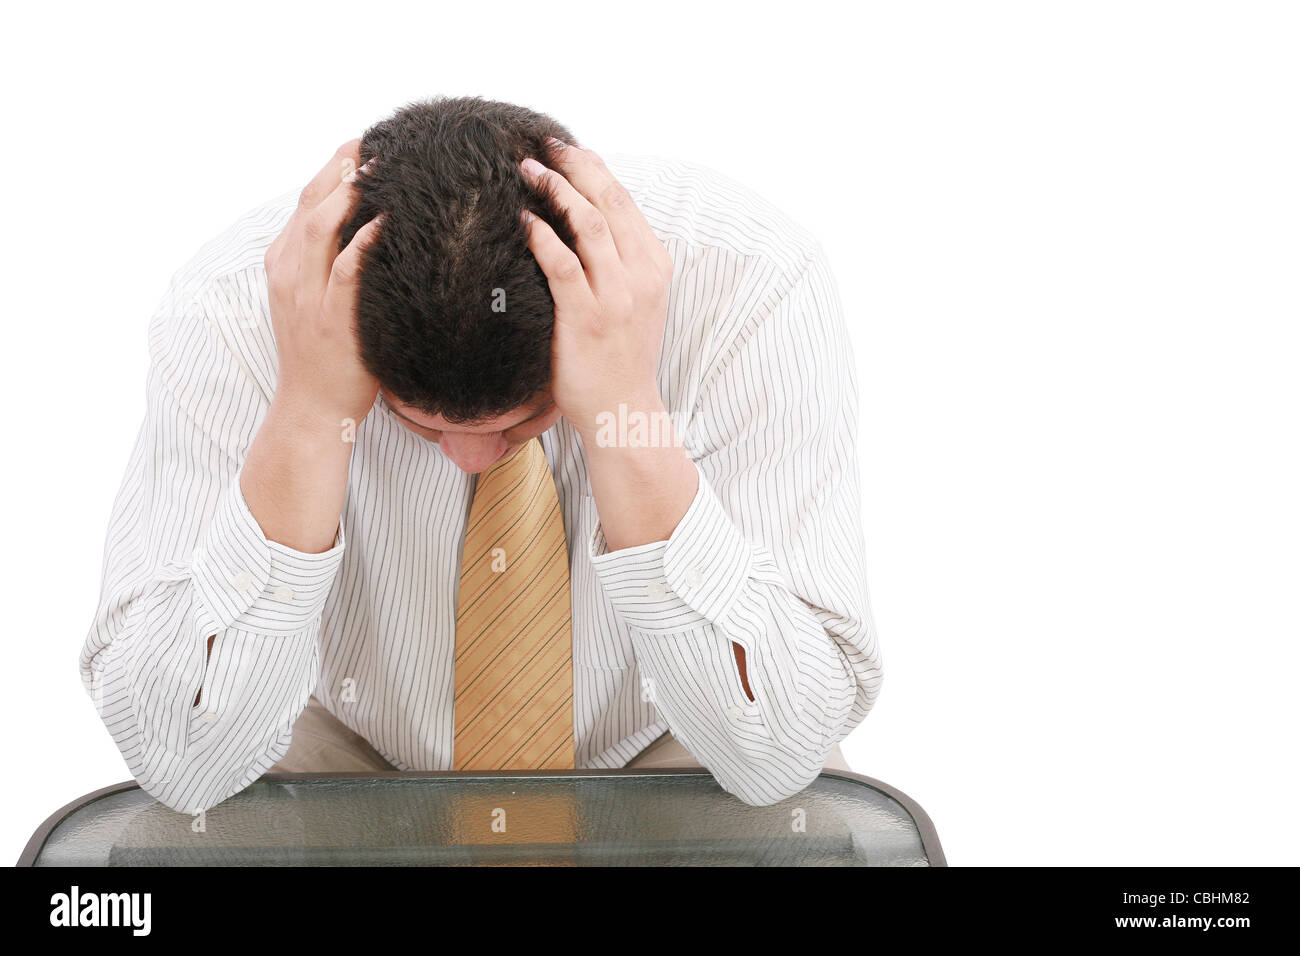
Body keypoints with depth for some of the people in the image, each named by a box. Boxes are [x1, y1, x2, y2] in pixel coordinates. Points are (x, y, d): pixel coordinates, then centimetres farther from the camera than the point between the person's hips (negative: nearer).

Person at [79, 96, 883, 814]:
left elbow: (781, 756, -28)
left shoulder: (754, 288, -26)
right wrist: (306, 414, -35)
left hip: (657, 759, 1)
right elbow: (178, 763, -25)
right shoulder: (228, 314, -23)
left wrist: (627, 413, -38)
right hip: (357, 753, 0)